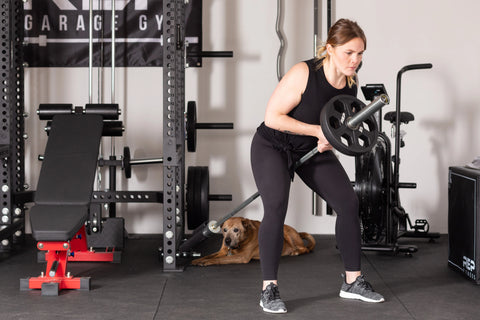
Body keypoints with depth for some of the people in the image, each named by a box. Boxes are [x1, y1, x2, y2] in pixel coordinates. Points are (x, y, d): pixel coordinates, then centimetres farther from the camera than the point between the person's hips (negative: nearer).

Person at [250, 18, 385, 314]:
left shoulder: (351, 83, -9)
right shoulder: (304, 73, -28)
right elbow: (272, 117, -26)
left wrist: (329, 140, -12)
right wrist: (318, 130, -28)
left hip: (312, 149, 6)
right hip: (273, 145, -6)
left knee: (348, 202, -3)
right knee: (276, 207, -24)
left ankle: (353, 281, 11)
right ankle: (269, 289, -14)